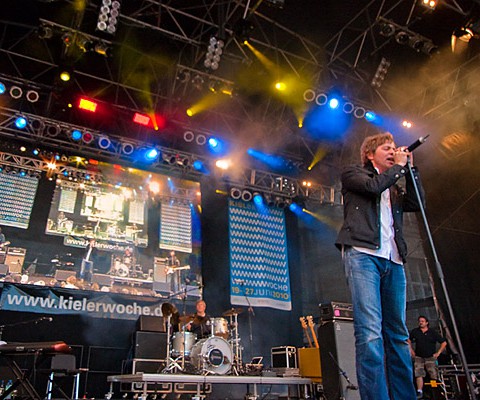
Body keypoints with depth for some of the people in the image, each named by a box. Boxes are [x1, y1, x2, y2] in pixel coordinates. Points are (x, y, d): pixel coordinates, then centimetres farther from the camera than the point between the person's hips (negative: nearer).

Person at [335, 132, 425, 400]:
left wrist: (409, 168, 17)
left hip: (393, 260, 7)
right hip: (362, 253, -6)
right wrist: (399, 166, 9)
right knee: (370, 330, -16)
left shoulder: (394, 189, 30)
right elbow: (373, 186, -5)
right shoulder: (353, 174, 14)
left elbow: (417, 203, 16)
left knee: (398, 333, 4)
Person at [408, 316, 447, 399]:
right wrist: (411, 350, 11)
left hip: (430, 357, -1)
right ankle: (419, 392, -8)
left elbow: (444, 342, 5)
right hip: (419, 357, 1)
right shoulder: (415, 331, 4)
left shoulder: (432, 333, -1)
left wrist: (438, 353, 0)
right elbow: (409, 340, 20)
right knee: (418, 374, -10)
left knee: (434, 375, -7)